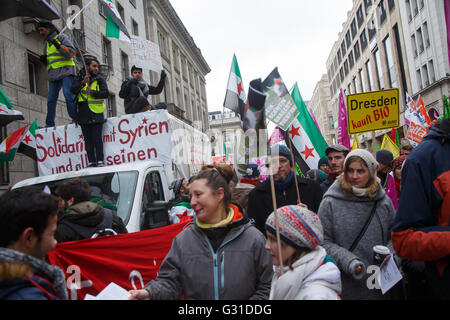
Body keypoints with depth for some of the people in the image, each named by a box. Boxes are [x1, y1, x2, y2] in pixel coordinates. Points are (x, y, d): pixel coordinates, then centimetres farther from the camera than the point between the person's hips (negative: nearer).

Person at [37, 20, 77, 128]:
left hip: (66, 72, -7)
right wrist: (44, 60, 7)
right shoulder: (47, 43, 26)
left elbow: (72, 52, -8)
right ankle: (49, 124, 6)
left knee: (69, 96, -18)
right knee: (51, 100, 3)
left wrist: (59, 46, -17)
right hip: (53, 75, 7)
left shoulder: (62, 37, 5)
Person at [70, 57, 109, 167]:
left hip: (96, 114, -2)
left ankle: (100, 161, -1)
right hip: (83, 114, 3)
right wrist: (83, 82, -21)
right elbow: (73, 90, -5)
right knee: (88, 140, 5)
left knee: (97, 139, -6)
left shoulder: (100, 79, 6)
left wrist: (92, 92, -21)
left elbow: (106, 93, -7)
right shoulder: (80, 77, 11)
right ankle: (91, 162, 10)